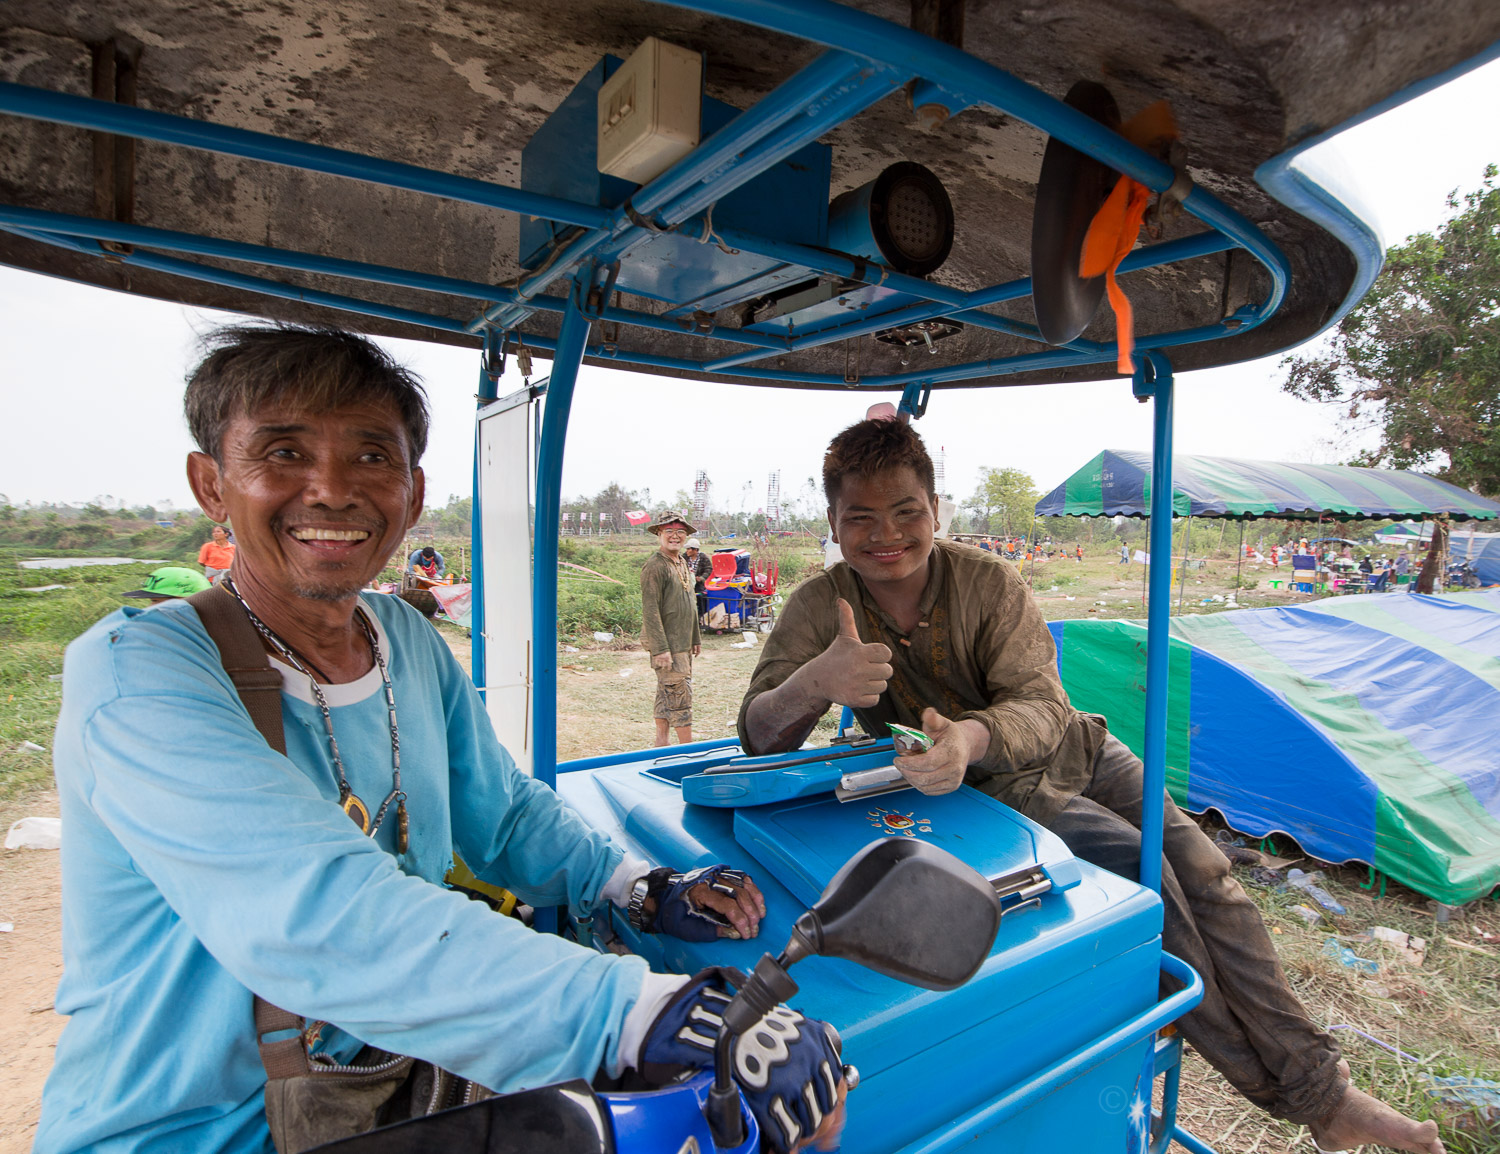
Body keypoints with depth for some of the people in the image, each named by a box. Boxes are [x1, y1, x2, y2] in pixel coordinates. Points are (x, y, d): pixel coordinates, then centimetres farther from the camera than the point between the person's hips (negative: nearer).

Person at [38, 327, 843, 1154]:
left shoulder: (412, 642, -1)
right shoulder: (134, 669, -21)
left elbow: (505, 814, 7)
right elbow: (316, 916, -34)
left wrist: (644, 889, -10)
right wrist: (647, 1013, -42)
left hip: (389, 1082, 5)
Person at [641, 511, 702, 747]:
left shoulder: (682, 564, 15)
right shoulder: (655, 567, -14)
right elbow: (650, 611, -18)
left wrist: (696, 638, 21)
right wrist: (661, 648, -22)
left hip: (683, 643, 9)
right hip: (666, 645, -9)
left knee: (667, 693, 14)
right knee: (680, 693, -6)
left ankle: (662, 742, 23)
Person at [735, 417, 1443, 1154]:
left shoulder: (988, 583, -16)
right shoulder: (820, 607, -17)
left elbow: (1041, 707, -23)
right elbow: (759, 739, -24)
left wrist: (973, 735, -49)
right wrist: (810, 685, -50)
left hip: (1075, 751, 3)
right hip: (990, 788, -2)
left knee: (1202, 871, -10)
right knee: (1139, 869, -20)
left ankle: (1319, 1090, 6)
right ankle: (1270, 1084, 0)